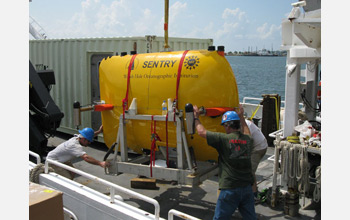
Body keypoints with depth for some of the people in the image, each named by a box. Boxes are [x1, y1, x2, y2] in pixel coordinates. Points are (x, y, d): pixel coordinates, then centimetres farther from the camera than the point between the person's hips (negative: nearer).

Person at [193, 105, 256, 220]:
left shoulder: (223, 139, -11)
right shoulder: (247, 140, 5)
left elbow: (201, 132, -2)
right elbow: (246, 133, 32)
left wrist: (196, 117, 15)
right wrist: (241, 116, 44)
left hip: (229, 189, -5)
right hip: (247, 188, 5)